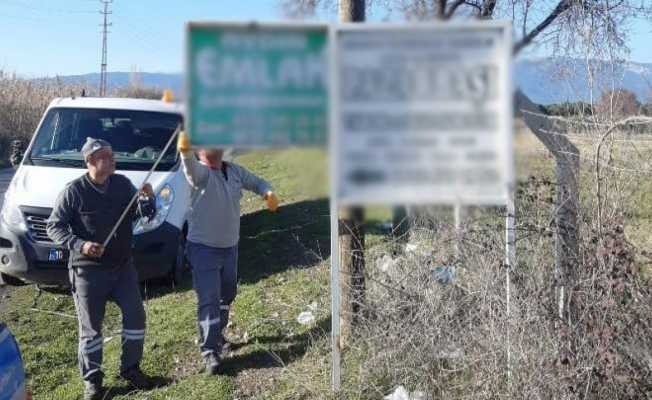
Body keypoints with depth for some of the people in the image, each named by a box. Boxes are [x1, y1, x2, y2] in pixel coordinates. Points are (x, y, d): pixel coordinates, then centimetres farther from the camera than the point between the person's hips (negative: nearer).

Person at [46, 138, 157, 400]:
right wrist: (79, 245, -23)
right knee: (91, 327, 5)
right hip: (88, 270, -4)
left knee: (135, 316, 8)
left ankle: (130, 368, 26)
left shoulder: (122, 184, 0)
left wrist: (147, 199, -15)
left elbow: (143, 215, 6)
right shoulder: (74, 191, -13)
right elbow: (54, 227, -9)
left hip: (122, 266, 5)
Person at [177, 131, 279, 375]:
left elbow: (256, 183, 16)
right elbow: (191, 169, -40)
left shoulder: (235, 171, 4)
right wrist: (185, 152, -63)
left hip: (230, 247, 7)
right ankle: (210, 352, -5)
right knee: (209, 300, -9)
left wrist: (268, 193, -8)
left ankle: (216, 335, 42)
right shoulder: (201, 173, -16)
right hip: (204, 248, -7)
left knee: (227, 296, 21)